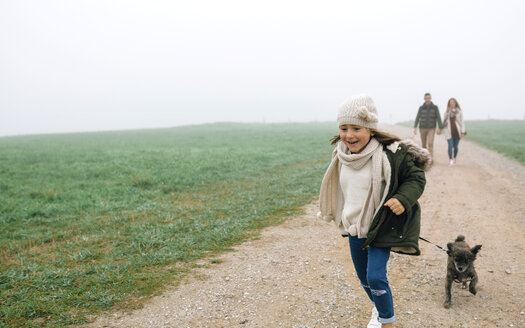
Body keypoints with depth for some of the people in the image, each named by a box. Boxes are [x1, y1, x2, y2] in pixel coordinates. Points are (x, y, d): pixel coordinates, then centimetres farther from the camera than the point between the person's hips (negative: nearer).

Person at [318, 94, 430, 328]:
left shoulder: (391, 153, -21)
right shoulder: (342, 155, -2)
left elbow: (416, 177, -12)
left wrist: (403, 198, -29)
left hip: (381, 229, -6)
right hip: (354, 227, 6)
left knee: (376, 277, -14)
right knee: (363, 277, 19)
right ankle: (378, 309, 46)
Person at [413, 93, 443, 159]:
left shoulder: (435, 107, -2)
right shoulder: (421, 108, 0)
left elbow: (438, 118, -2)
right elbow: (417, 118, -4)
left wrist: (440, 128, -9)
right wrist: (415, 127, -16)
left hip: (431, 129, -2)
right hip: (422, 128, 2)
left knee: (430, 144, -18)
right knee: (423, 144, 9)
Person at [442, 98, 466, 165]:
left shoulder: (459, 112, 2)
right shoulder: (447, 112, 5)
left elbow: (462, 122, 1)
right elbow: (444, 122, 11)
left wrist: (463, 132, -4)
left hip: (457, 131, 0)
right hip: (449, 132, 0)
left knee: (455, 146, 9)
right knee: (450, 146, -12)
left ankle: (454, 158, 31)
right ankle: (451, 160, -16)